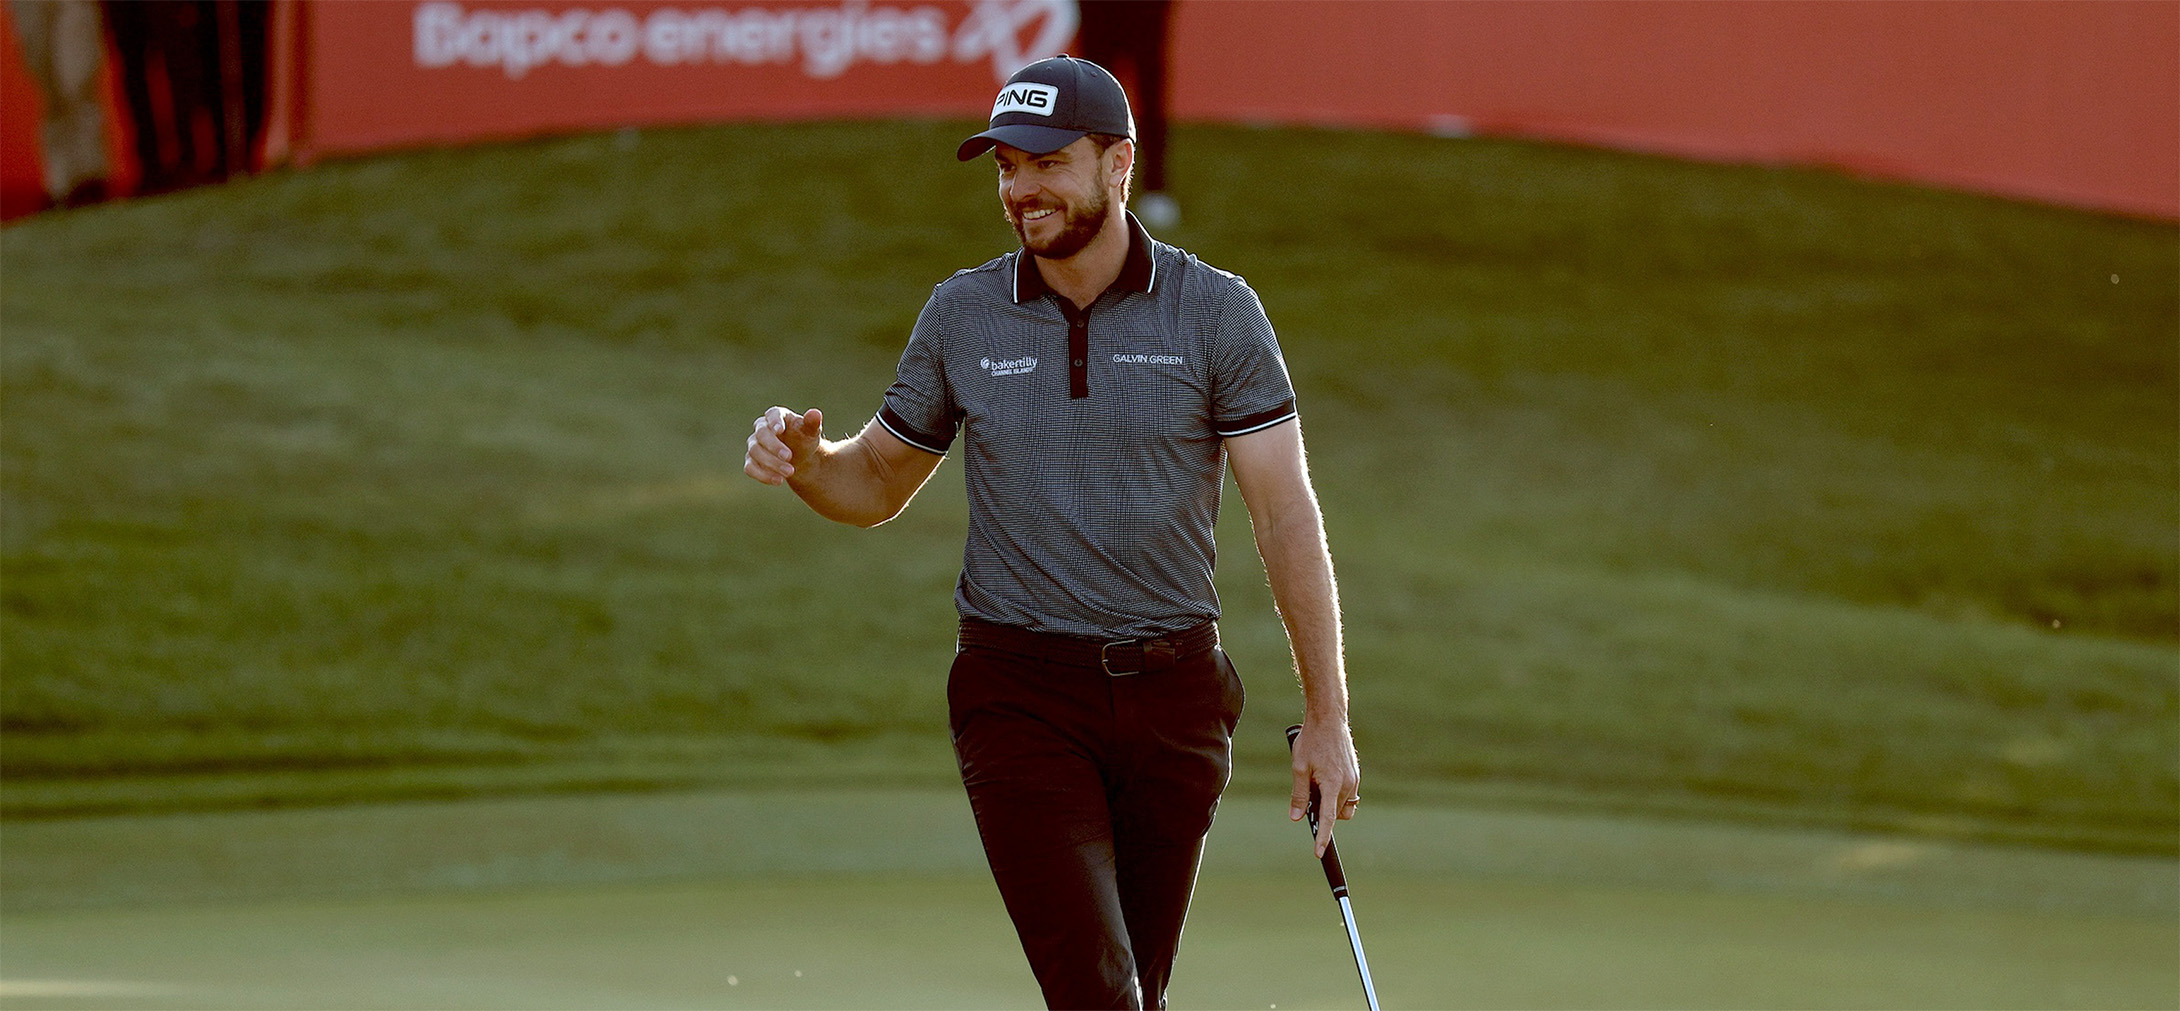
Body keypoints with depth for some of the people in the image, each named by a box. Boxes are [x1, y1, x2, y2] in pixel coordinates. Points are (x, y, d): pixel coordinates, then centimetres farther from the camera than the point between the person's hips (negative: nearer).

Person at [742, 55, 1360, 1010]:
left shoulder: (1217, 311, -1)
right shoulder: (961, 314, 4)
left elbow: (1287, 514, -3)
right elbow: (877, 484, 16)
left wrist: (1327, 717, -7)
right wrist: (805, 460, -8)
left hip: (1173, 689, 0)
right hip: (1019, 694, 0)